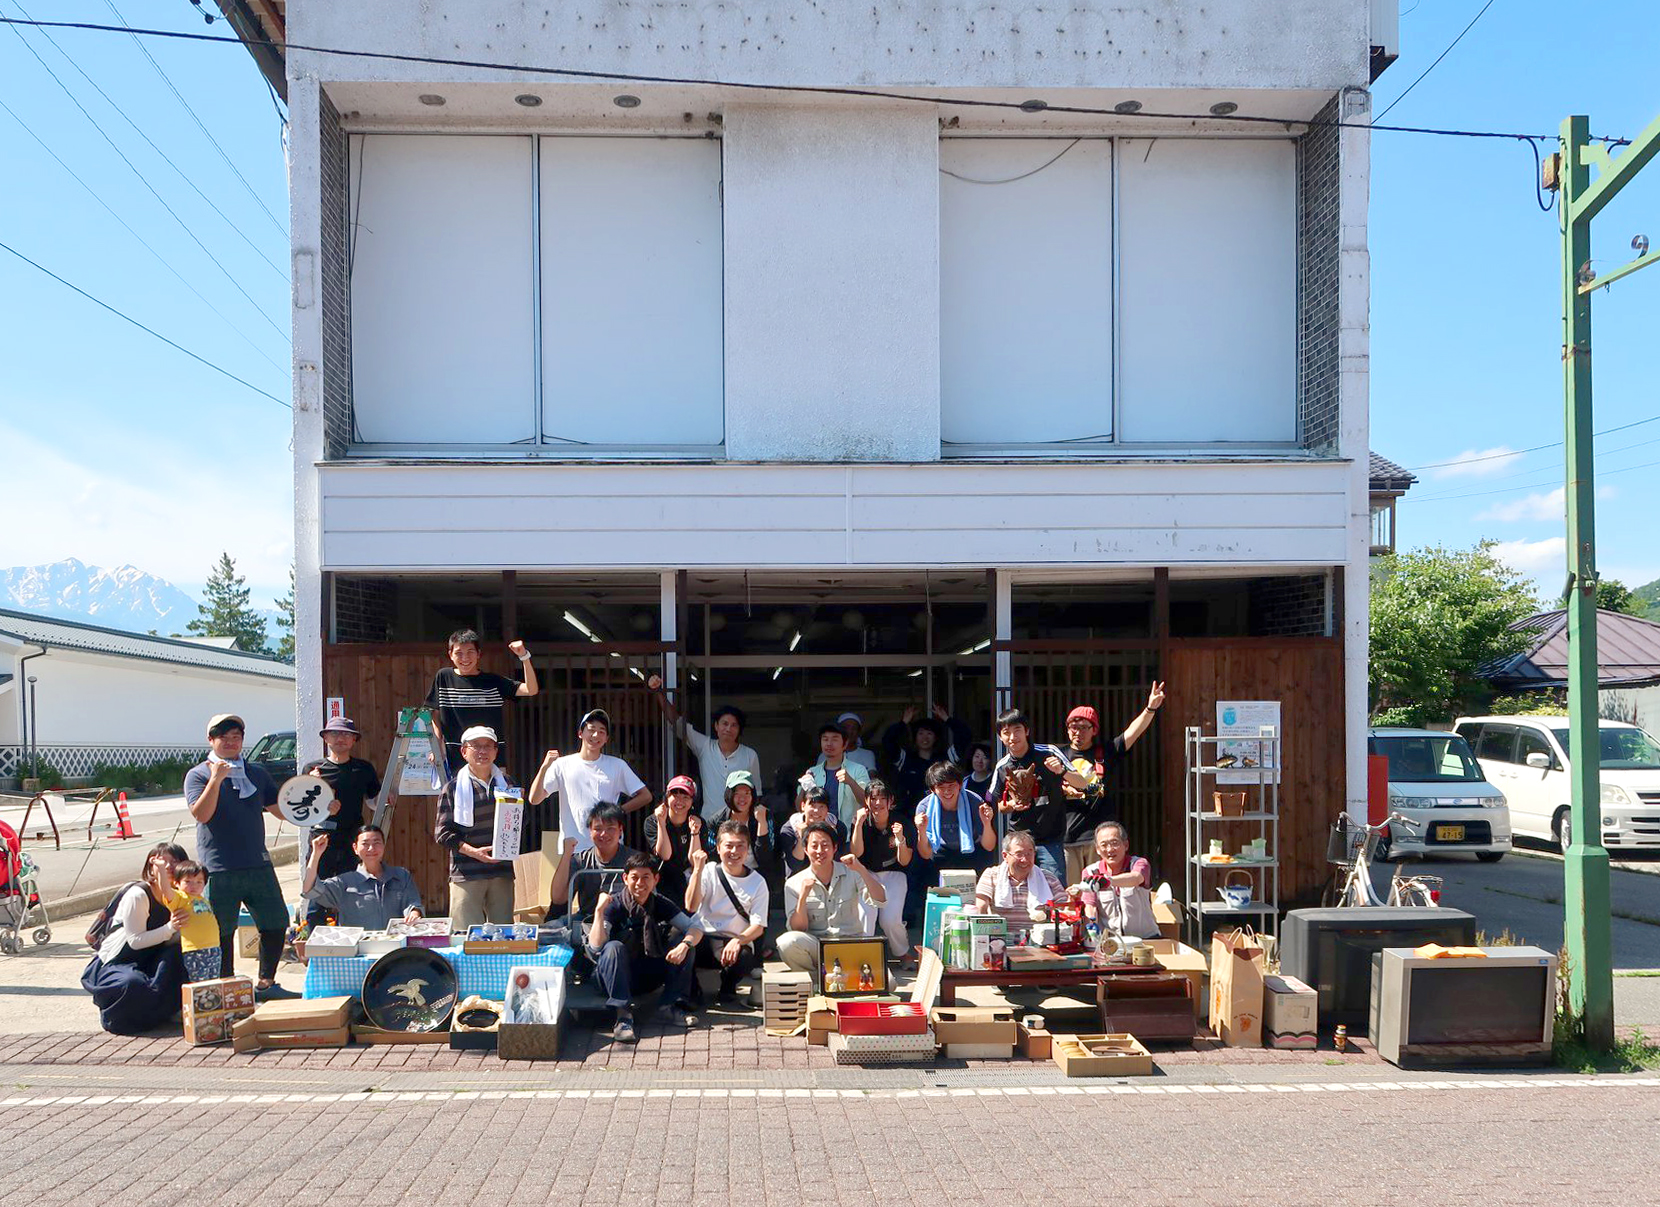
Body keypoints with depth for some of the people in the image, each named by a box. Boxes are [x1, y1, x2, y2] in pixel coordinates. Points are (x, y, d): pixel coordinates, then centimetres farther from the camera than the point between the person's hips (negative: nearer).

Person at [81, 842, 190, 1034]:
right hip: (115, 964, -6)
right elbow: (136, 941, -22)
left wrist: (182, 923, -22)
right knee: (133, 984, -38)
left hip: (149, 963, 6)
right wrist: (170, 927, -33)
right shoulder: (138, 894, -19)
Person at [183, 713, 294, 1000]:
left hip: (258, 864, 5)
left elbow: (280, 810, 17)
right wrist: (216, 779, -22)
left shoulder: (257, 773, 15)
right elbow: (201, 814, -14)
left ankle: (266, 983, 19)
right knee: (223, 933, 1)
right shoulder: (199, 774, 1)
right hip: (220, 869, -4)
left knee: (276, 923, 5)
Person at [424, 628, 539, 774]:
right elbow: (435, 716, 12)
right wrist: (437, 748, 1)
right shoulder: (443, 678, 7)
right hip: (454, 760, 0)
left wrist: (524, 657, -11)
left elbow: (531, 690, -2)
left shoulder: (493, 681, 6)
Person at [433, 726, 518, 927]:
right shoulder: (454, 787, 1)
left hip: (502, 872, 4)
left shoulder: (505, 782, 14)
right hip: (466, 873, -4)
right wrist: (473, 851, -16)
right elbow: (443, 833, -3)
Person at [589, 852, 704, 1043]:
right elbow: (596, 947, -25)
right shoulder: (614, 905, -13)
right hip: (615, 976, -3)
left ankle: (676, 1005, -12)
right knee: (614, 947, -34)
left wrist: (685, 944, -30)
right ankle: (623, 1014, -35)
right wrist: (599, 910, -33)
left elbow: (695, 929, -9)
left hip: (649, 977, 3)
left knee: (685, 945, -14)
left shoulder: (661, 904, -1)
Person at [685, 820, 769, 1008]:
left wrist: (738, 941, -23)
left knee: (745, 958, -34)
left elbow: (758, 926, -3)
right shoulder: (709, 871, 5)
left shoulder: (757, 882, 4)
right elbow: (691, 907, -9)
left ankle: (727, 991, 3)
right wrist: (697, 871, -17)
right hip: (701, 937, 0)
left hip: (734, 942, 0)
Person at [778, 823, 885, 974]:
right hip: (815, 947, 0)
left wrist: (861, 869, -16)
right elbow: (798, 929, -3)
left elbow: (880, 901, -6)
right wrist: (803, 896, -17)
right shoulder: (794, 884, 3)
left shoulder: (852, 874, 6)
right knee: (786, 942, -34)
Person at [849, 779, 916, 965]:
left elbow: (904, 861, -7)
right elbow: (856, 853, -14)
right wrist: (859, 823, -21)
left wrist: (900, 838, -25)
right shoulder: (861, 821, -4)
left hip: (893, 874, 0)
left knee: (890, 920, -22)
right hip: (867, 874, 0)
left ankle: (903, 953, 9)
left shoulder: (903, 824, -6)